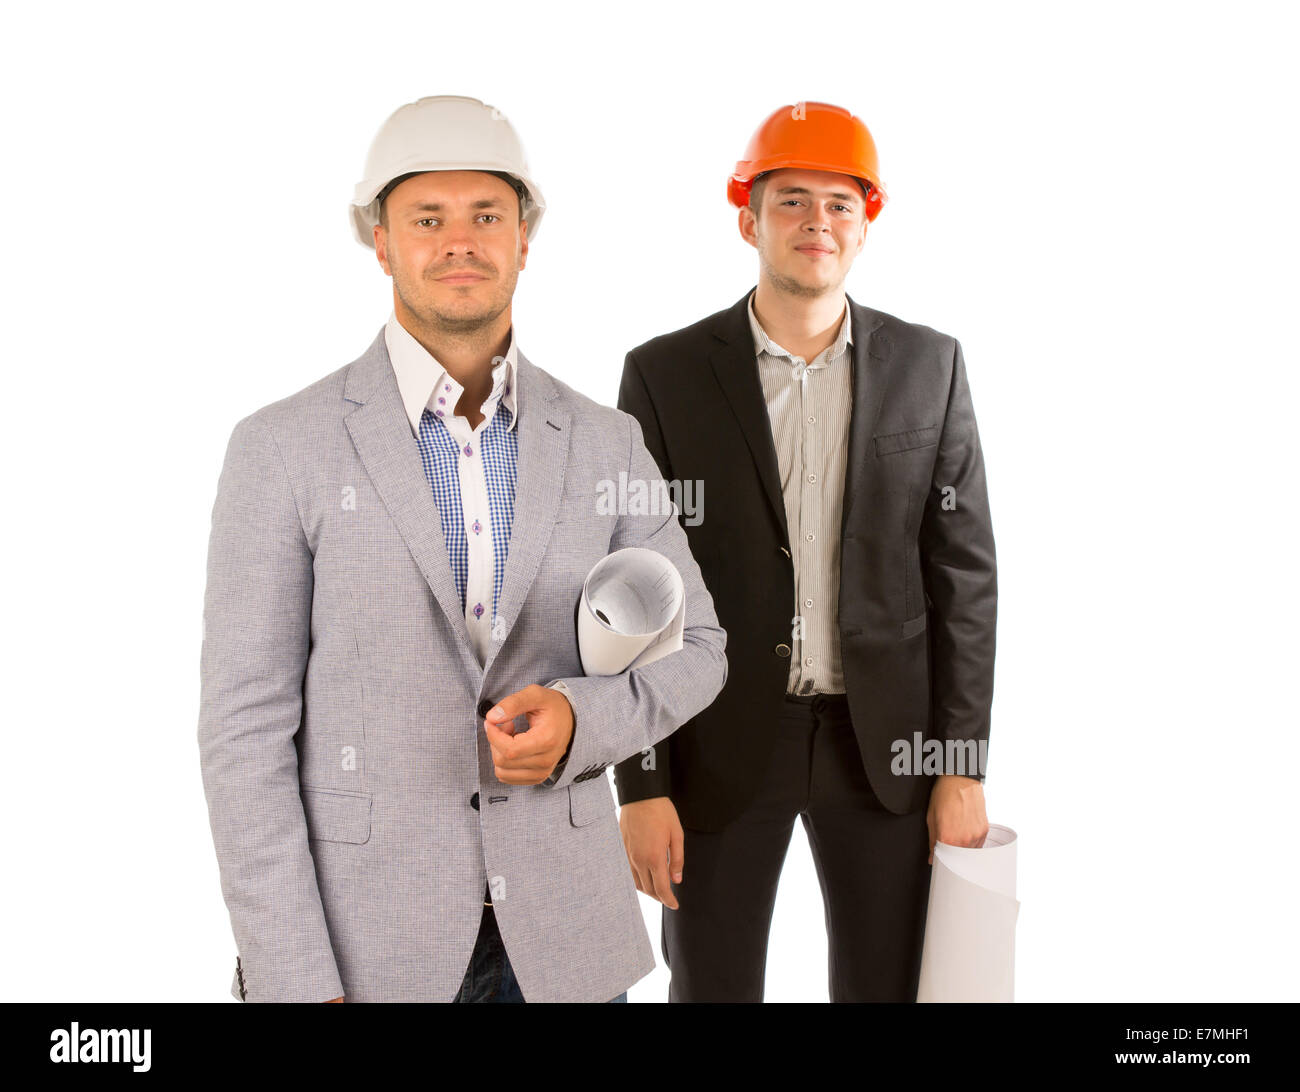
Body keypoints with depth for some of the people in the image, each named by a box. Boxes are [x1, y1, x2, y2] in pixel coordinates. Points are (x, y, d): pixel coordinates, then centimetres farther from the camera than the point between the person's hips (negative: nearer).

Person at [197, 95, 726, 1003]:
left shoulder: (604, 442, 1)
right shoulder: (283, 448, -7)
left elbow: (693, 648, 7)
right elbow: (248, 725, -8)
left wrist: (581, 721, -14)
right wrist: (294, 981, -11)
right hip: (361, 940, -2)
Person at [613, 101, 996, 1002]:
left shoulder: (929, 365, 1)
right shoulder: (667, 373, -4)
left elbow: (963, 570, 2)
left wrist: (964, 762, -1)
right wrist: (642, 784, -7)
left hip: (884, 740, 2)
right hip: (720, 744, -1)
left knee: (891, 986, 13)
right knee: (712, 987, 11)